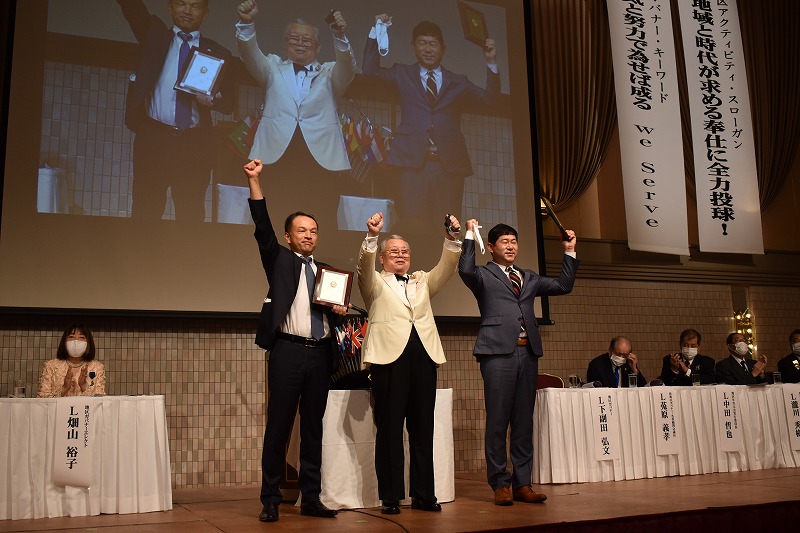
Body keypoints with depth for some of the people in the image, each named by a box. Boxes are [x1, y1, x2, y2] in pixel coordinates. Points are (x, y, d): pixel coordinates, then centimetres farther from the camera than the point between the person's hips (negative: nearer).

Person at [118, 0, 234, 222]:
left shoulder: (217, 52, 12)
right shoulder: (155, 34, 13)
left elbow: (229, 102, 10)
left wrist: (213, 99, -13)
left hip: (195, 145, 0)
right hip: (153, 138, 0)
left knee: (191, 215, 4)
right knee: (146, 212, 2)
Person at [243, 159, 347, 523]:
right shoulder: (279, 260, 7)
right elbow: (263, 227, -7)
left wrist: (340, 310, 0)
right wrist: (254, 181, -15)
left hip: (320, 353, 4)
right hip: (288, 351, -4)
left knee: (313, 428, 8)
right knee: (278, 427, -2)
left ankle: (311, 499, 16)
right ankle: (271, 500, 7)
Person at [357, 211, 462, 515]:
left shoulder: (423, 282, 23)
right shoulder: (375, 284, 13)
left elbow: (447, 266, 9)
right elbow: (365, 266, -7)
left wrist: (451, 239, -7)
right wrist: (372, 236, -23)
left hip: (424, 356, 4)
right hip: (390, 356, -3)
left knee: (423, 428, 6)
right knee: (390, 428, -2)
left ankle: (423, 495, 14)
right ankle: (390, 497, 6)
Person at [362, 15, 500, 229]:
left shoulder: (458, 82, 19)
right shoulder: (403, 75, 19)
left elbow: (489, 97, 11)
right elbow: (370, 69, 9)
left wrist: (491, 62, -1)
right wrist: (377, 30, 4)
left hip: (449, 164, 1)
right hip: (412, 162, -1)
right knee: (413, 225, -8)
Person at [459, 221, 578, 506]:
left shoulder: (529, 278, 23)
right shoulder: (483, 275, 7)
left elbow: (563, 286, 22)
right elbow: (465, 270, -15)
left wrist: (569, 252, 17)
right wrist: (470, 236, -13)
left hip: (528, 352, 5)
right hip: (498, 352, -5)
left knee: (524, 421, 7)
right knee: (498, 420, -3)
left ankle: (522, 483, 13)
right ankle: (501, 484, 4)